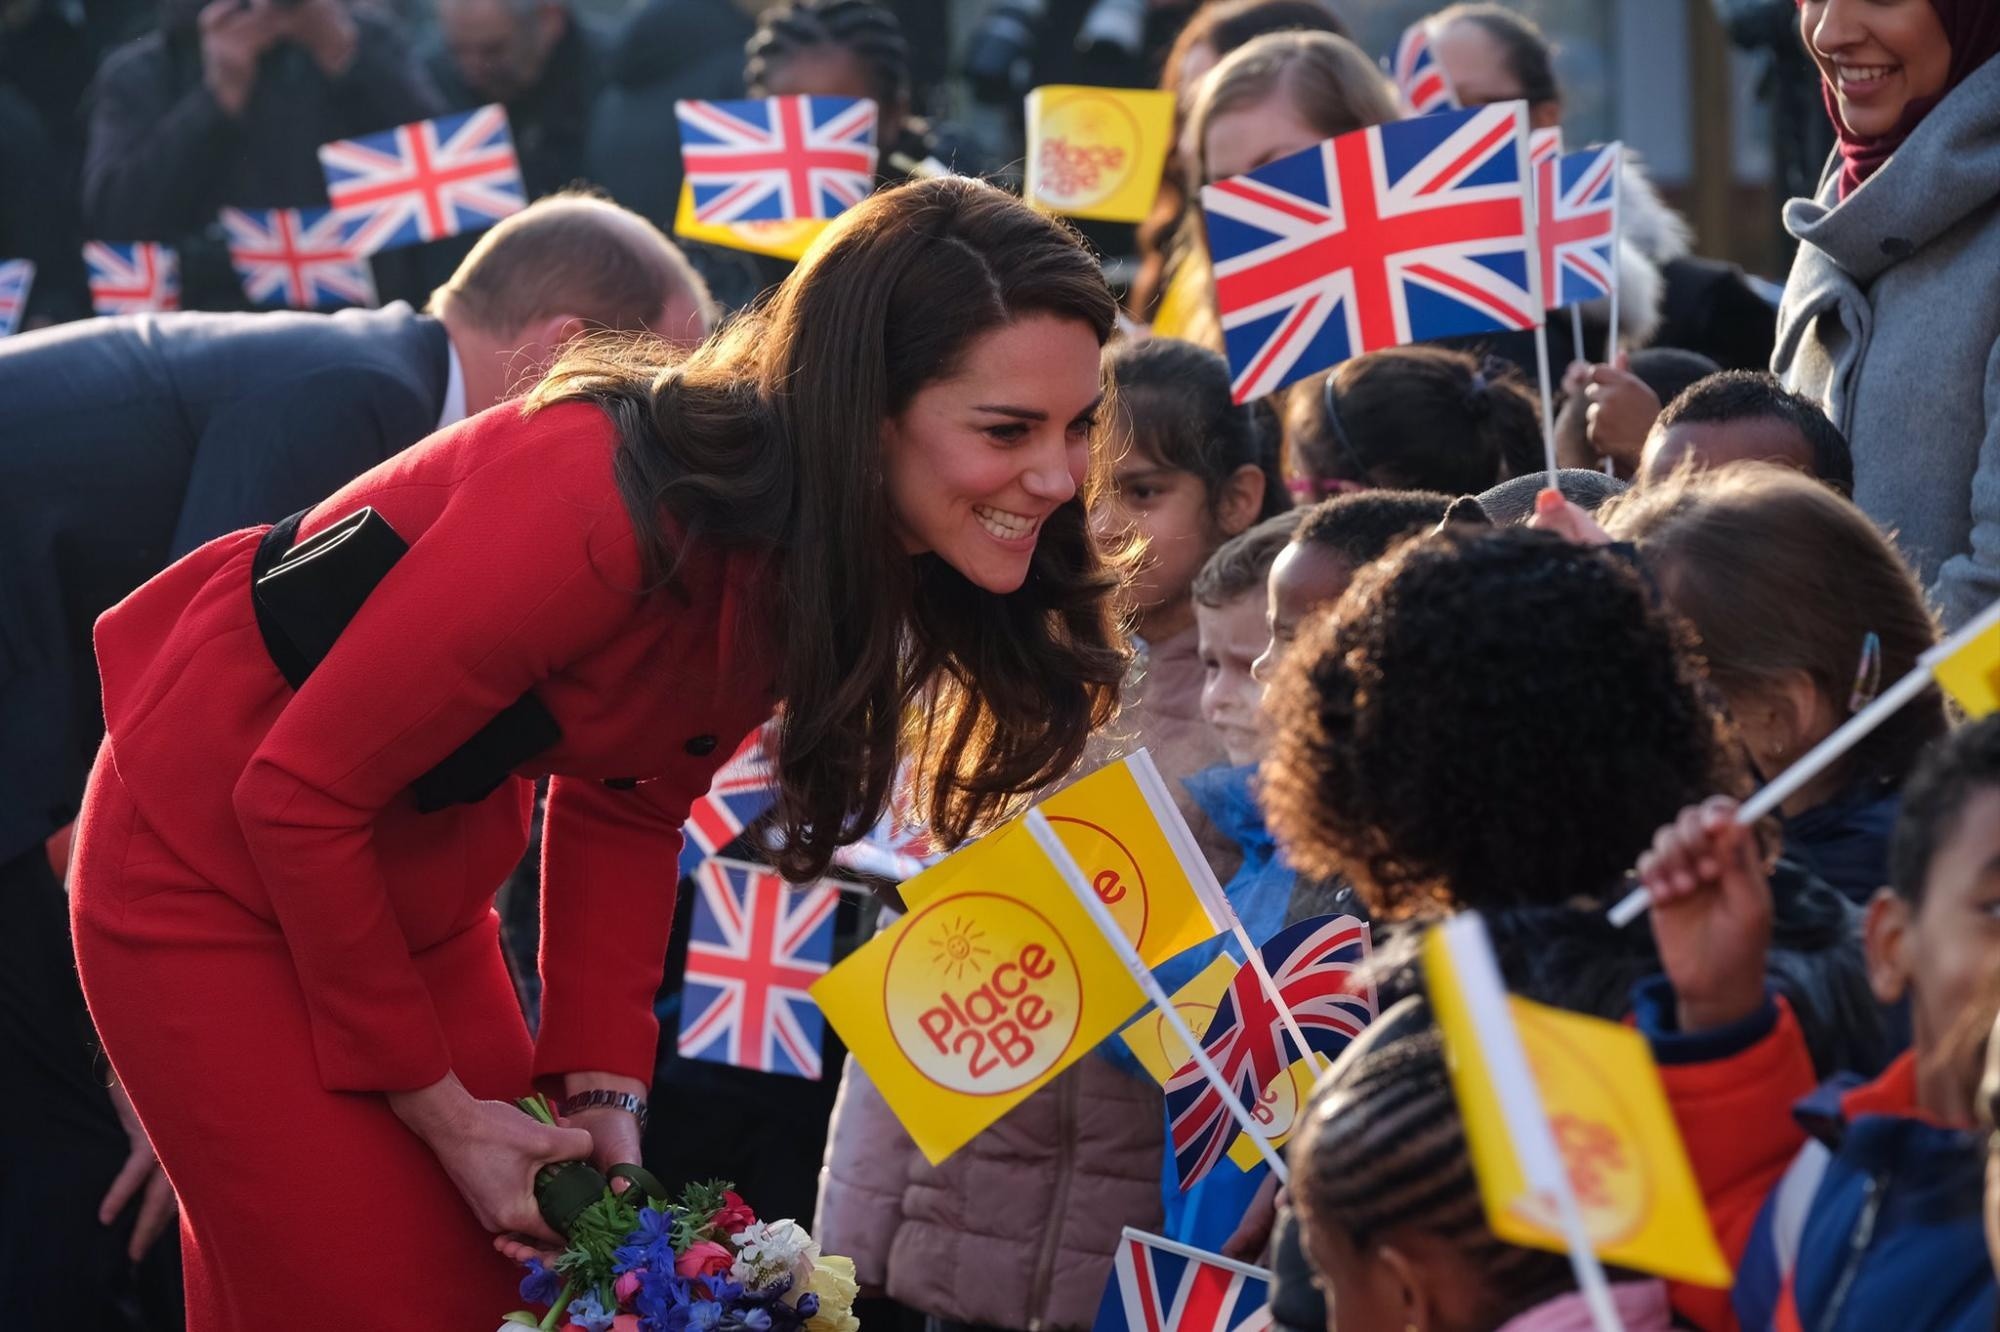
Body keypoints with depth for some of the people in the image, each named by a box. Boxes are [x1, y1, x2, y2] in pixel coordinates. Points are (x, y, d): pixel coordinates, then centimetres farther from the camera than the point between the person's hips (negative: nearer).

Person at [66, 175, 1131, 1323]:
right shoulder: (610, 505, -34)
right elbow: (298, 794, -26)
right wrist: (436, 1106, -17)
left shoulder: (827, 556, -10)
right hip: (217, 866, -8)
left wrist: (603, 1089, -8)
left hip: (417, 878, 8)